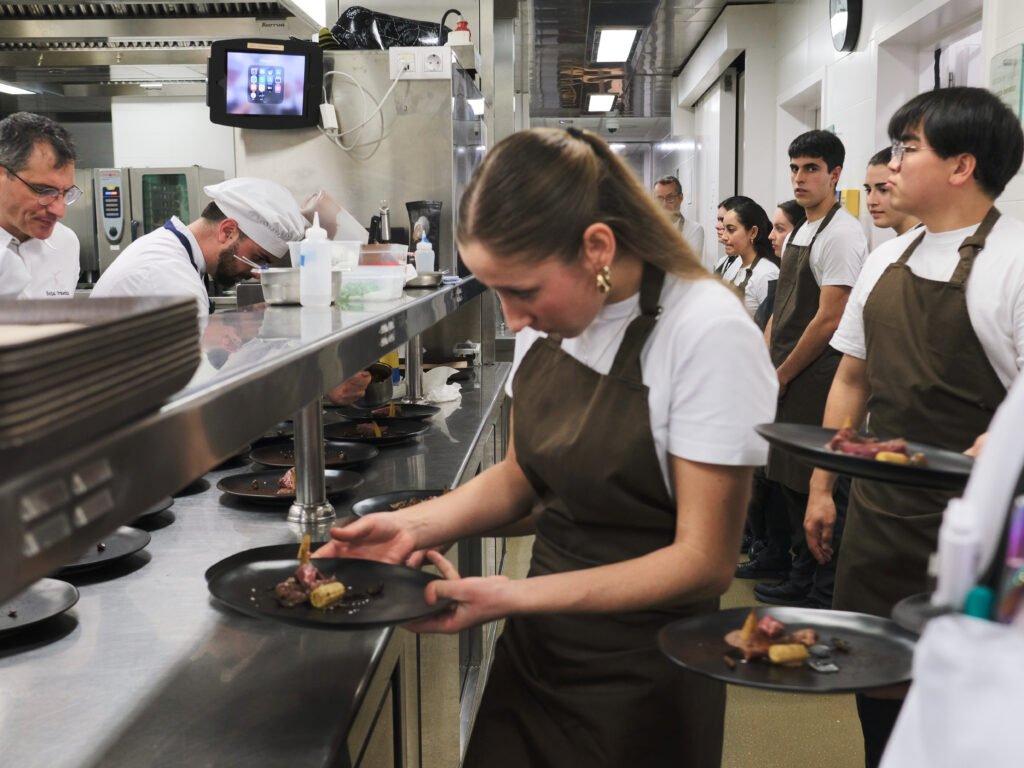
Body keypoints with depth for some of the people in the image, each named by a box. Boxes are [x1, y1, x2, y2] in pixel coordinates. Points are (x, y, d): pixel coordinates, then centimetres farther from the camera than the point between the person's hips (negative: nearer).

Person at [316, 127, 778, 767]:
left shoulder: (708, 334, -23)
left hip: (642, 682, -6)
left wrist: (519, 596, -26)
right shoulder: (548, 320, -3)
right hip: (535, 651, 6)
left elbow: (704, 562, -21)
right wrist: (415, 526, -8)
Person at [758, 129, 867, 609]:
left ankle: (826, 594, 8)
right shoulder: (799, 232, 16)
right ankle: (802, 580, 28)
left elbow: (829, 320, -18)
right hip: (785, 378, 9)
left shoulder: (841, 235, -13)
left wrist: (782, 374, -12)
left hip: (817, 379, -9)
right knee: (790, 480, 15)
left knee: (818, 487, -4)